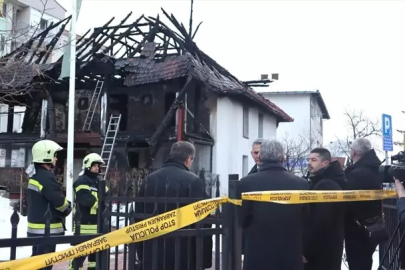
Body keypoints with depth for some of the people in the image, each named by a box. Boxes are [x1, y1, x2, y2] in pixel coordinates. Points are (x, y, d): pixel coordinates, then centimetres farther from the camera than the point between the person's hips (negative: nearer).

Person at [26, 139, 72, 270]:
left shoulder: (36, 174, 13)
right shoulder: (46, 176, -20)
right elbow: (59, 200, -19)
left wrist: (63, 208, 8)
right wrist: (67, 209, 2)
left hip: (37, 227, 10)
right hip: (46, 229, -10)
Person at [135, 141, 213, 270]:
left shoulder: (149, 179, 8)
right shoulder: (194, 182, -10)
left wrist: (141, 253, 18)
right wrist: (205, 259, -6)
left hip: (153, 255, 5)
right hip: (184, 256, -5)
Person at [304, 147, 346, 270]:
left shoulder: (326, 185, -21)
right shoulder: (319, 182, 14)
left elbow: (320, 224, -25)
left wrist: (305, 251, -20)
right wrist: (306, 248, 16)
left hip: (322, 251, -10)